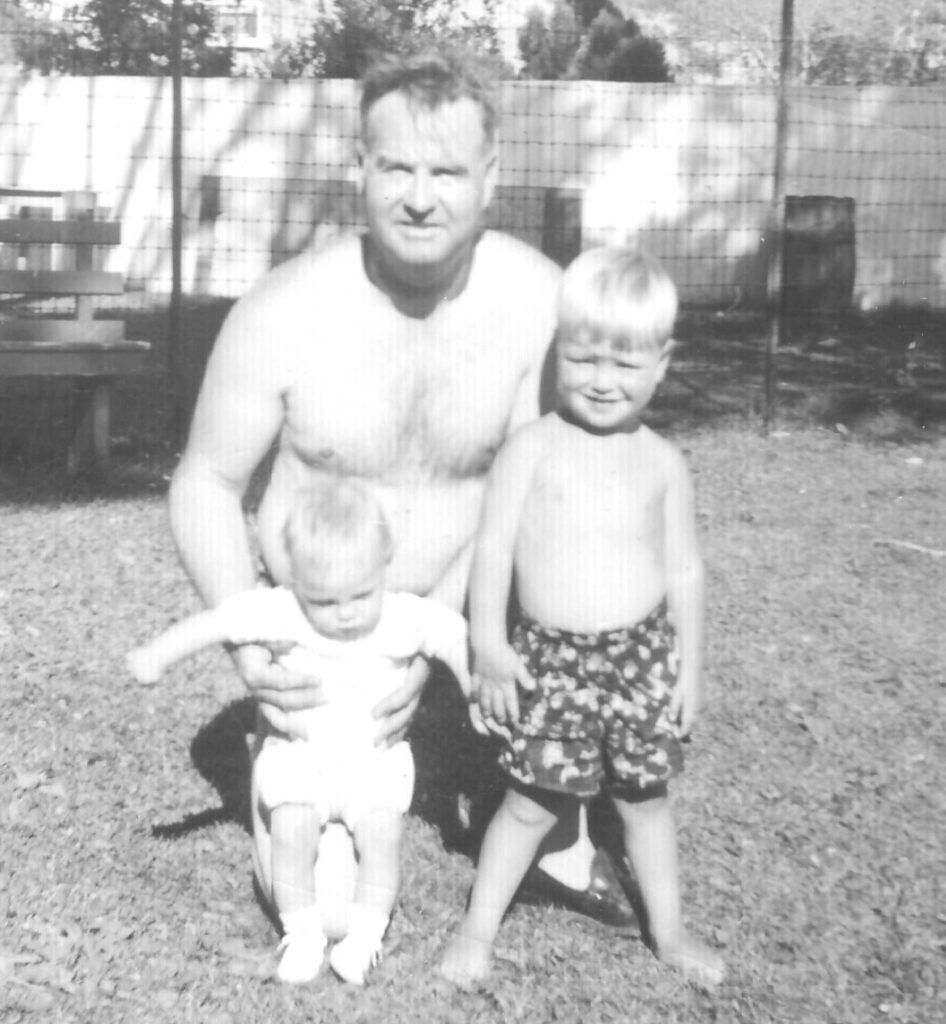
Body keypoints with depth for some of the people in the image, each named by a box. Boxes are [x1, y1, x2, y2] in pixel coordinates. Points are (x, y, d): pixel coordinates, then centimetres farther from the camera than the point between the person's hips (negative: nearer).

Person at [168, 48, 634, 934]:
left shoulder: (540, 298, -21)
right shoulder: (284, 313, -25)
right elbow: (206, 484, -14)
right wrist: (246, 643, -26)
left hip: (461, 606, 2)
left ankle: (556, 843, 21)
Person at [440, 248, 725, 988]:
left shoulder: (663, 463, 2)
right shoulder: (532, 448, -7)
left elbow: (684, 569, 7)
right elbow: (493, 547, -8)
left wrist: (689, 666, 7)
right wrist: (487, 642, -13)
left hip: (642, 655, 3)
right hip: (551, 656, -2)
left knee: (646, 798, 16)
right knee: (532, 804, 6)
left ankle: (670, 932, 34)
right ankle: (479, 929, 24)